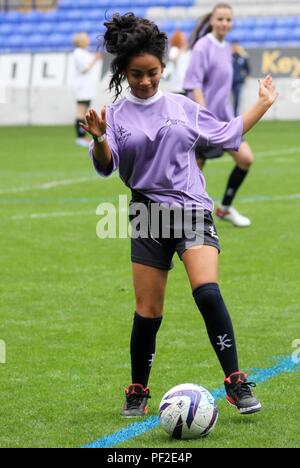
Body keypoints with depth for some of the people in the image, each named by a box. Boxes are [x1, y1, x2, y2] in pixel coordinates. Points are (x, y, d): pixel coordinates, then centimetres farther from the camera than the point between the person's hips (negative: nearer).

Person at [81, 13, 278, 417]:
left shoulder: (183, 107, 9)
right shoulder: (116, 114, 3)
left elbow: (228, 133, 21)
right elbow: (105, 167, -6)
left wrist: (263, 104, 20)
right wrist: (99, 139, -26)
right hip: (148, 216, 0)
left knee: (207, 291, -21)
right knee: (148, 311, 1)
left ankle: (237, 384, -18)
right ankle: (138, 393, 19)